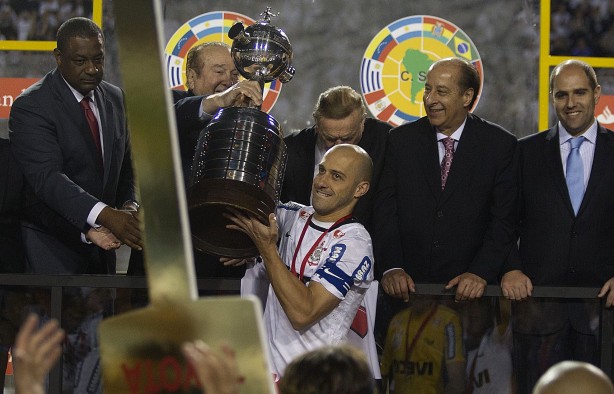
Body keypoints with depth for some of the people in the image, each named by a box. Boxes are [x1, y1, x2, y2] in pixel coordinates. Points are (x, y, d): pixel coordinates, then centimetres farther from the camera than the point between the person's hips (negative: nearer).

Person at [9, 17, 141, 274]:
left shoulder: (115, 99, 9)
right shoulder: (30, 107, -13)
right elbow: (47, 178, -25)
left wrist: (128, 204, -6)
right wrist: (105, 215, -38)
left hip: (100, 245, 6)